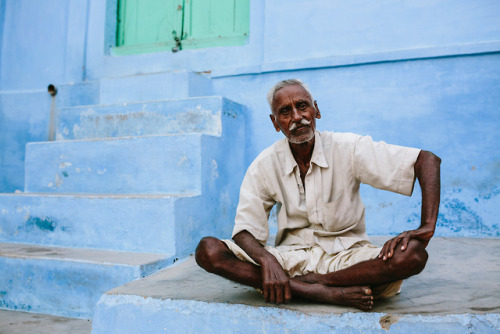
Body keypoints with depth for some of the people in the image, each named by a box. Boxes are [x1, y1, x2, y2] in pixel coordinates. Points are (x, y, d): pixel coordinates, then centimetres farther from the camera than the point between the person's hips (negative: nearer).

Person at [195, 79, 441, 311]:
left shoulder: (348, 149, -7)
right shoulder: (264, 166, -2)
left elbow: (428, 161, -8)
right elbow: (244, 231, -6)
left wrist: (427, 228, -22)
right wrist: (267, 260, -29)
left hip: (345, 256, 0)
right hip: (290, 256, 1)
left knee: (413, 255, -30)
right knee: (208, 250, -21)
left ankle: (301, 283, -21)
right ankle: (322, 292, -27)